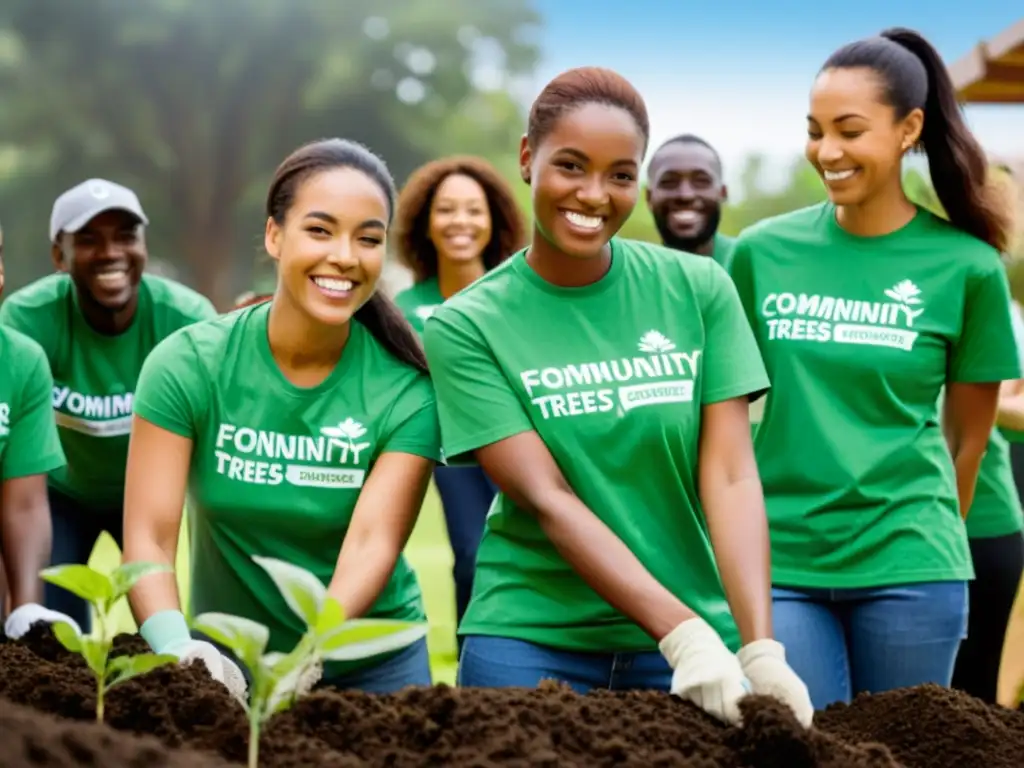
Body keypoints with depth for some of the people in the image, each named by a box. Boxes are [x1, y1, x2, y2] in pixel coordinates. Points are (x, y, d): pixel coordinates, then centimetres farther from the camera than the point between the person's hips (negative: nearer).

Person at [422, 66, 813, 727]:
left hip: (697, 631, 2)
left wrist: (761, 649, -20)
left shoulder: (698, 289, -2)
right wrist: (681, 634, -25)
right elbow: (547, 499, -15)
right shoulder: (467, 326, -7)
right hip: (530, 639, -1)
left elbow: (730, 477, -7)